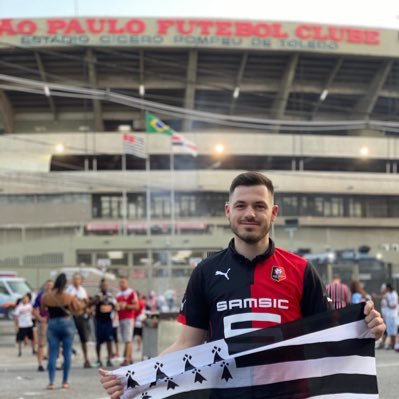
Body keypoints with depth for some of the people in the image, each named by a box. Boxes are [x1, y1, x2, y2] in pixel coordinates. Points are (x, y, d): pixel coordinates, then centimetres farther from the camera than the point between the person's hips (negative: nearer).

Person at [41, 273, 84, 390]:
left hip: (52, 325, 1)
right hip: (67, 324, -1)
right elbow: (77, 309, -1)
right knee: (67, 353, 7)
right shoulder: (69, 297, -9)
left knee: (52, 354, 5)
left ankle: (51, 382, 0)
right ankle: (65, 382, 8)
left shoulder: (46, 297, -7)